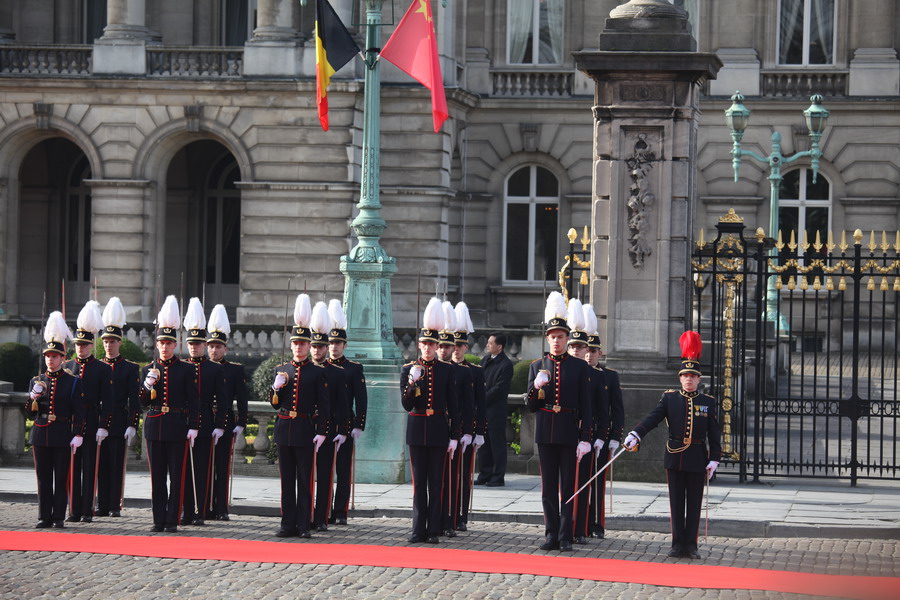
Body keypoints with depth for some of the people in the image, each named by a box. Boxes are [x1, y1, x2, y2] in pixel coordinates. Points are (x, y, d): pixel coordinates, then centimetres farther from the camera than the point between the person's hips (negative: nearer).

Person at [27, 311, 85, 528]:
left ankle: (59, 517, 3)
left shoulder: (73, 382, 2)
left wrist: (78, 436, -9)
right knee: (43, 478, 4)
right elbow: (30, 413, 13)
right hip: (40, 435, 3)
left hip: (62, 436, -3)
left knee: (61, 478, -1)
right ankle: (44, 517, 8)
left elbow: (79, 413, -1)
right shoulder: (37, 381, 11)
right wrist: (33, 398, -7)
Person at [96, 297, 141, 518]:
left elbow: (134, 400, -1)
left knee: (117, 466, -1)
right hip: (98, 423, 3)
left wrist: (132, 426, -9)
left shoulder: (130, 369, 4)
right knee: (101, 466, 4)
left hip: (119, 425, -3)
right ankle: (102, 506, 8)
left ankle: (115, 506, 2)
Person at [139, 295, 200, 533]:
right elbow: (142, 402, 9)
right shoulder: (148, 370, 10)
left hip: (178, 428, -3)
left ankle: (172, 520, 2)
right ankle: (159, 520, 10)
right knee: (157, 477, 5)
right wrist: (148, 384, -10)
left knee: (177, 477, -1)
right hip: (154, 428, 3)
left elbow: (193, 402, 0)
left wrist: (193, 428, -8)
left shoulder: (186, 370, 1)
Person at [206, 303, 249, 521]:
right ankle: (207, 508, 8)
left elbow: (242, 399, 3)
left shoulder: (236, 370, 4)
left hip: (225, 424, -2)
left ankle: (221, 509, 2)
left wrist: (241, 424, -4)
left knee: (223, 467, -1)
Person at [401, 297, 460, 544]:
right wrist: (412, 382, -19)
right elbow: (406, 405, -3)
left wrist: (454, 437, -1)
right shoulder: (408, 370, 3)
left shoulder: (446, 370, 3)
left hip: (439, 431, -1)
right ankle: (419, 530, 6)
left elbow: (453, 406, 4)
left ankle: (434, 531, 4)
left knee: (436, 482, 1)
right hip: (417, 430, 1)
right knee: (419, 482, 3)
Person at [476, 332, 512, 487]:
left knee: (497, 443, -1)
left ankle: (498, 477, 5)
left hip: (495, 410, -8)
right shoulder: (486, 359, 13)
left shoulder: (506, 364, -12)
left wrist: (482, 399, -13)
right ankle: (485, 474, 19)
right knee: (483, 442, 12)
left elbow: (498, 388, -15)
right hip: (482, 409, 8)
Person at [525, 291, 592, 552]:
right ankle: (551, 535, 11)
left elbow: (585, 406, 0)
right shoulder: (537, 366, 9)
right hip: (545, 432, 2)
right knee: (548, 488, 6)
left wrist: (585, 439, -7)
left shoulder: (580, 367, 2)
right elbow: (530, 405, 9)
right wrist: (536, 387, -12)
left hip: (569, 433, -2)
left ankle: (566, 538, 1)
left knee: (568, 487, -1)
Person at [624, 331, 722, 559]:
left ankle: (691, 545, 8)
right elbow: (652, 418, -9)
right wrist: (635, 435, -25)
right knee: (676, 504, 4)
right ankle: (678, 544, 8)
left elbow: (714, 435, 3)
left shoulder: (708, 402, 4)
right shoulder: (670, 398, 4)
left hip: (697, 459, 0)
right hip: (675, 458, 0)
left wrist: (714, 459, -5)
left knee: (694, 504, 3)